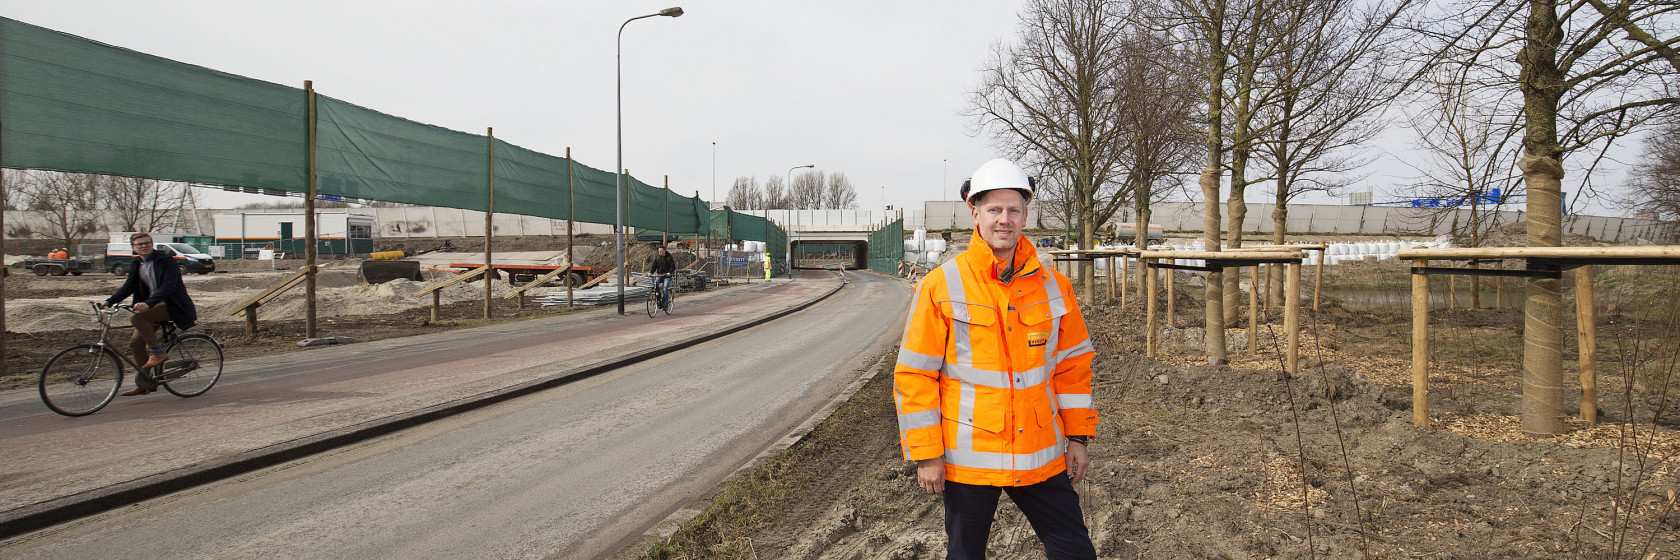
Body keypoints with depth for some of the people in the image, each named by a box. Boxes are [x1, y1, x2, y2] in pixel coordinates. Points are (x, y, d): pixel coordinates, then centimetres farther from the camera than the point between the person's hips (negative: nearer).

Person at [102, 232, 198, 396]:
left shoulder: (167, 261, -12)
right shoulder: (136, 265, 11)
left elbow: (168, 286, -23)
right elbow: (128, 287, 9)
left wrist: (148, 303, -35)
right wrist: (109, 301, -7)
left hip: (171, 306, -8)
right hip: (152, 307, 8)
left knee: (135, 317, -29)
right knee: (135, 343, 3)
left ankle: (158, 351, -13)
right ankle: (145, 384, 14)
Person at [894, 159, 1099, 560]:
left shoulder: (1054, 286, 2)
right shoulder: (941, 286, -9)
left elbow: (1073, 364, 11)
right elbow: (914, 374, -8)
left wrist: (1077, 436, 9)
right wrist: (926, 454, -8)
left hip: (1042, 458, 3)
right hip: (968, 460, -2)